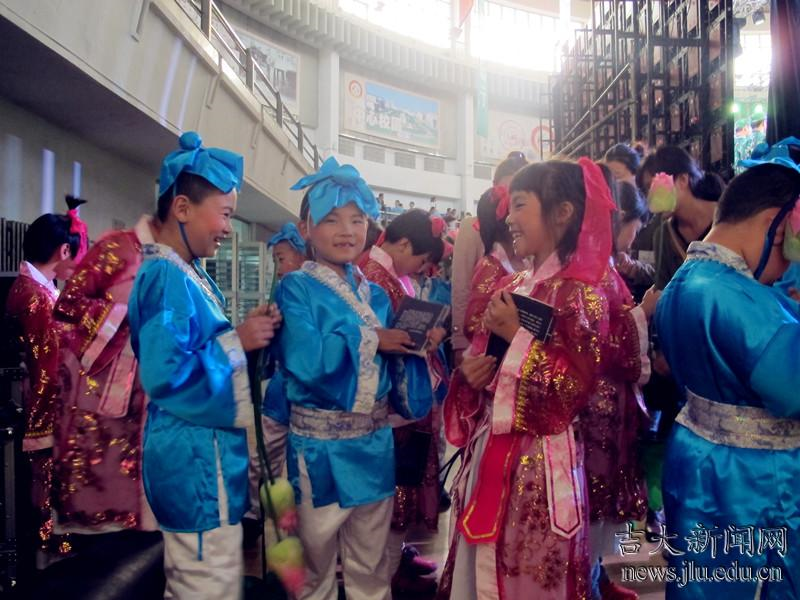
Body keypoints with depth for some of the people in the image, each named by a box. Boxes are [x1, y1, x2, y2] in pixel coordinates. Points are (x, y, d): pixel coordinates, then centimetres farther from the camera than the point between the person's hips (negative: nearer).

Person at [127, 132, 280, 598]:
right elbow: (164, 375, -28)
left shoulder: (187, 274, 11)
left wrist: (249, 332, 3)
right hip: (197, 456, -10)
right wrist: (237, 341, -19)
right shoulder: (168, 277, -20)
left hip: (200, 451, 10)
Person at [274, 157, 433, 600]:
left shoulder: (375, 294, 8)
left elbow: (392, 366, 12)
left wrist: (417, 345, -7)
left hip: (375, 443, 5)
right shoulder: (296, 288, -9)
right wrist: (371, 339, -15)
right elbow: (305, 361, -25)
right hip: (321, 447, -5)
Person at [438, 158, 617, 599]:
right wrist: (468, 375, -4)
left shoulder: (580, 293, -12)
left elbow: (577, 389, -19)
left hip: (539, 460, -7)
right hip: (487, 451, 7)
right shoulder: (509, 289, 9)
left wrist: (519, 335, -17)